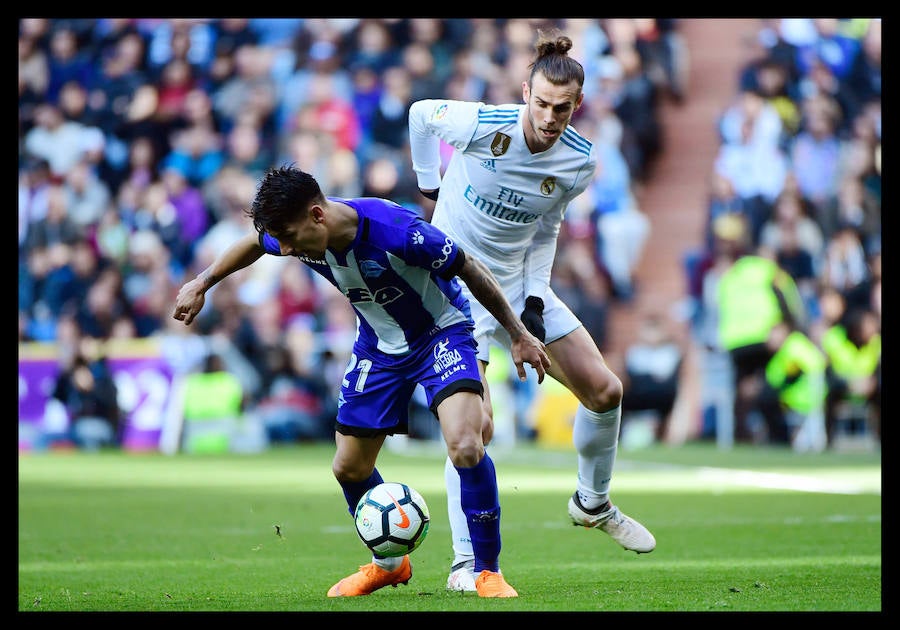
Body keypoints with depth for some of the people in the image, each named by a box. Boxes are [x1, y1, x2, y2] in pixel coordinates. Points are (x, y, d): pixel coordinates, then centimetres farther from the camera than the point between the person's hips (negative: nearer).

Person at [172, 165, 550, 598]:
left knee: (465, 447, -28)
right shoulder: (294, 233, -19)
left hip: (440, 331, -6)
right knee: (348, 468, 8)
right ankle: (388, 563, 34)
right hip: (378, 345, 6)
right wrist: (201, 284, 14)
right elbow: (253, 244, 7)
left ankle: (488, 572, -12)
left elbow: (470, 270, -22)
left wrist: (518, 334, -13)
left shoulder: (397, 231, -37)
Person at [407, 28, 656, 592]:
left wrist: (536, 295, -3)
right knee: (475, 424, -18)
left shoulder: (580, 161, -10)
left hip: (519, 283, 5)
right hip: (455, 279, -5)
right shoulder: (482, 125, -24)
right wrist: (429, 186, 4)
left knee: (605, 391, 5)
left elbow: (546, 228, 7)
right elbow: (421, 114, -3)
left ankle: (594, 503, 32)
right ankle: (465, 563, -8)